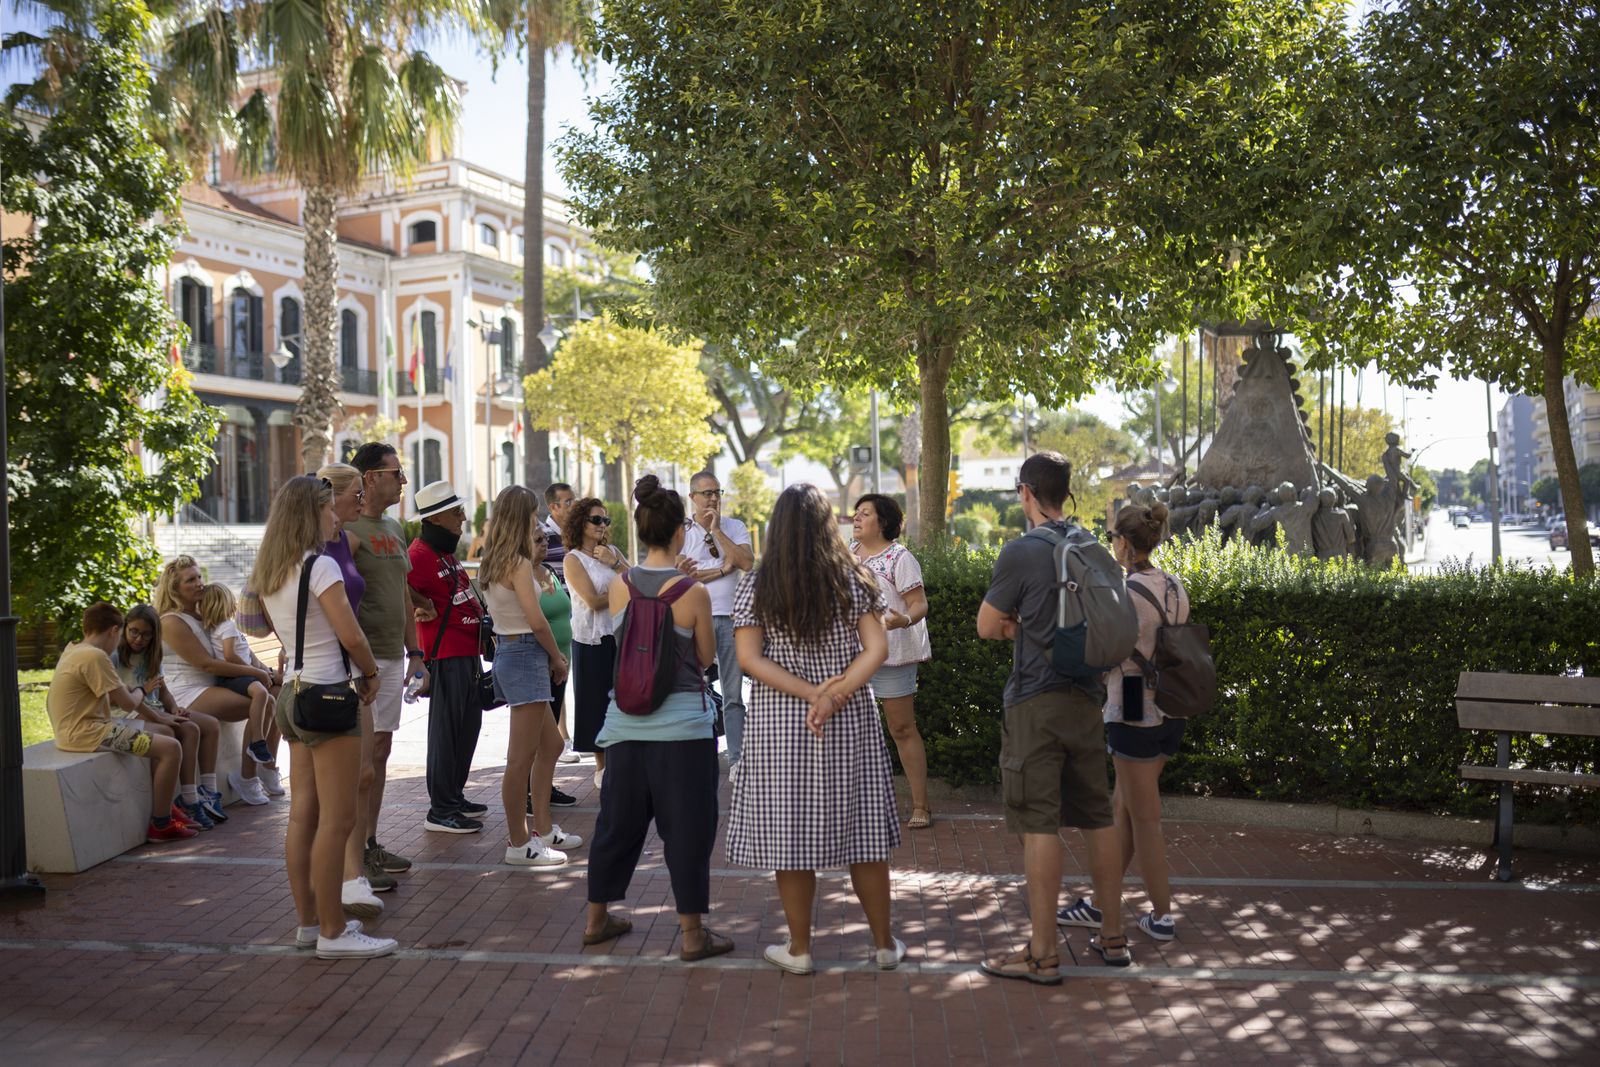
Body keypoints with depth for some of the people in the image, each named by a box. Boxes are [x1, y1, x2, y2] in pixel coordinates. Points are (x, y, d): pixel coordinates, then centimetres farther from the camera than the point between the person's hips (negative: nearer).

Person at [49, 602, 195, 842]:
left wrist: (128, 691, 8)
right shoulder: (95, 656, -18)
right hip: (85, 734, -11)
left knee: (161, 734, 21)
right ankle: (160, 825, -5)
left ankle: (167, 809, 22)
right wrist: (139, 692, 5)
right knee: (170, 748, -14)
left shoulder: (72, 651, 13)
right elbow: (128, 703, -15)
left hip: (77, 729, 11)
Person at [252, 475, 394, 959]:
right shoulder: (320, 565, -14)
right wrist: (371, 673, 0)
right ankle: (333, 933, 1)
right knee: (336, 820, -4)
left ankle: (309, 920, 22)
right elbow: (350, 635, -17)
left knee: (303, 815, 13)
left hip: (294, 693, 9)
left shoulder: (268, 575, 12)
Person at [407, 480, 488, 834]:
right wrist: (426, 608, -17)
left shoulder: (446, 550, 16)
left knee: (468, 726, 17)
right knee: (446, 729, -5)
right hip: (446, 653, -10)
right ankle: (440, 811, 1)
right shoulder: (421, 553, -16)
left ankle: (455, 797, 28)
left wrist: (481, 617, 12)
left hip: (468, 650, 10)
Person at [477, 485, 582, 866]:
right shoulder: (518, 563, -15)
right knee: (521, 757, -3)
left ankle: (543, 829, 27)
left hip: (507, 651, 10)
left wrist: (534, 559, 10)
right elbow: (537, 621, -16)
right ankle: (519, 844, 4)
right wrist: (557, 658, -4)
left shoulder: (496, 562, 12)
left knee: (550, 744, 19)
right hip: (526, 654, -10)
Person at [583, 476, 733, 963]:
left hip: (627, 720, 5)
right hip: (682, 722, -4)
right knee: (687, 827, 5)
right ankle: (693, 934, 11)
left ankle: (597, 918, 30)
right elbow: (706, 657, -1)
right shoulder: (693, 593, -13)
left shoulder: (619, 588, -2)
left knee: (618, 820, 17)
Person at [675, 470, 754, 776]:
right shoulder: (682, 531, 2)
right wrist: (724, 569, -10)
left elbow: (747, 563, -8)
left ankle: (737, 759, 10)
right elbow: (682, 576, -9)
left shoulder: (735, 527, 8)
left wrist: (716, 530, -8)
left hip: (731, 617, 2)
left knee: (734, 693, 5)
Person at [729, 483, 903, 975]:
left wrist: (812, 693, -14)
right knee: (862, 832, 11)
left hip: (779, 727, -1)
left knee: (789, 837, 7)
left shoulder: (756, 586, -4)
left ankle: (799, 949, 17)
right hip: (851, 724, 2)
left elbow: (749, 659, -11)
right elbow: (876, 648, -8)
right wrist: (835, 696, -17)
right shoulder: (854, 580, -1)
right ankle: (884, 944, 21)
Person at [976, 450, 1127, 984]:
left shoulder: (1022, 551, -12)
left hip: (1036, 700, -7)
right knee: (1097, 816, 14)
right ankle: (1113, 936, 23)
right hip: (1087, 697, 7)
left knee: (1039, 824, -3)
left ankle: (1043, 954, 1)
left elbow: (988, 626, -5)